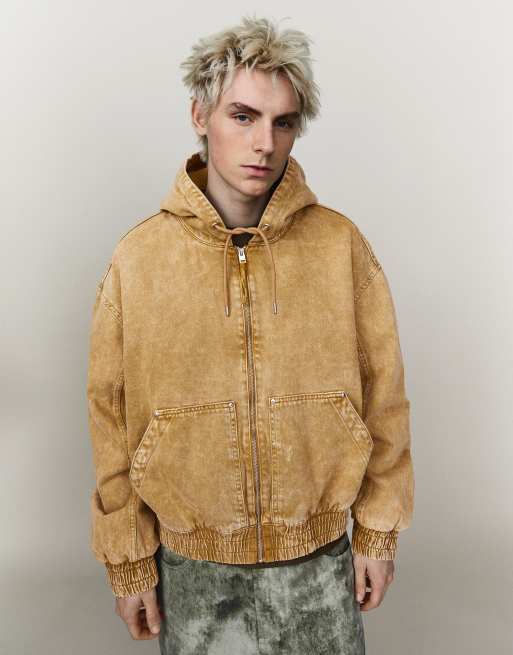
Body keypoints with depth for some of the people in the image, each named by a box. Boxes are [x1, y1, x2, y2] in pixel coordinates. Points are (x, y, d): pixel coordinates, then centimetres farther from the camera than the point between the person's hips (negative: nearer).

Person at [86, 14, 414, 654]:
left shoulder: (342, 244, -8)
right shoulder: (137, 257, -8)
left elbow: (381, 396, -2)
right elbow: (112, 419, -3)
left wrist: (377, 533, 2)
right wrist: (128, 564, 2)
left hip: (320, 556, 1)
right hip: (190, 563, 0)